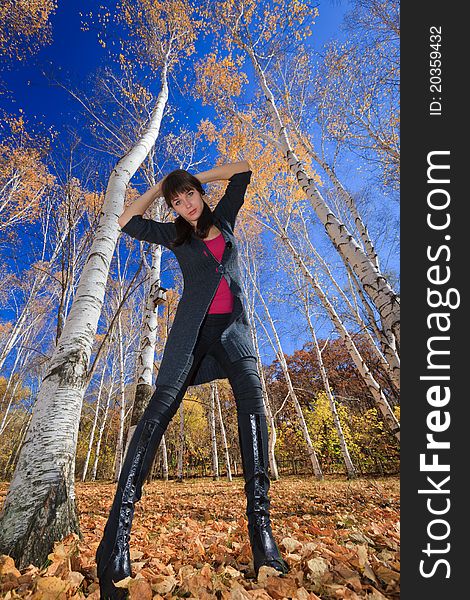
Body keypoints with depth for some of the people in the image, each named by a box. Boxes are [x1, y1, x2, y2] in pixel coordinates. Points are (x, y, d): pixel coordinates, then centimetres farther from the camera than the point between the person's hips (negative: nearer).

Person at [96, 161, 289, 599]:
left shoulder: (223, 218, 23)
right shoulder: (175, 234, 19)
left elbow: (243, 169, 33)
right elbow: (127, 222, 18)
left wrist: (195, 178, 31)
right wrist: (159, 186, 24)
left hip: (233, 326, 2)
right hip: (192, 328, -1)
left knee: (252, 401, -21)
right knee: (161, 407, -17)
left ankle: (260, 526, -20)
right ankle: (117, 534, -15)